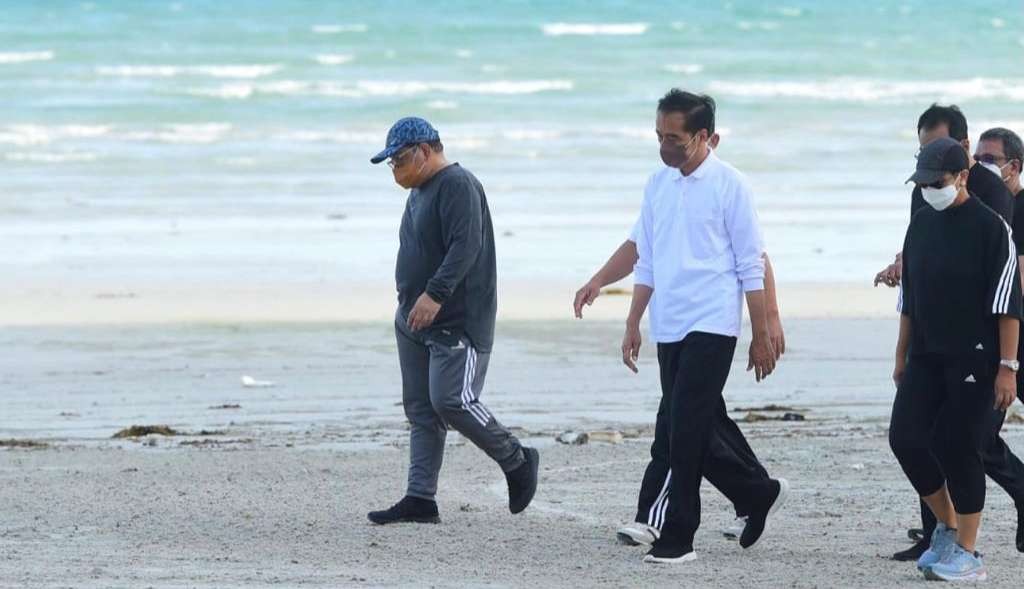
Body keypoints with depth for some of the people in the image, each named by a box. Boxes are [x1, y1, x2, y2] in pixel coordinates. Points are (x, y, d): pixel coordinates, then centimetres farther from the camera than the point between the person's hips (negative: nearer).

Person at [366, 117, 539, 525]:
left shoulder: (457, 186, -14)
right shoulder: (420, 191, 18)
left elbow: (466, 247, -26)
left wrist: (435, 295, -33)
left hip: (458, 323, -10)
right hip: (415, 322, 10)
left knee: (451, 400, -16)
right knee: (420, 410, 6)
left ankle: (517, 462, 3)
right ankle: (420, 499, 6)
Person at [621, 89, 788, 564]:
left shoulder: (728, 185, -7)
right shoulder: (658, 184, 11)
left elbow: (751, 267, -5)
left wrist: (761, 337, -5)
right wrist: (633, 325, 14)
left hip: (711, 324, -6)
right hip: (669, 327, 6)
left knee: (685, 430, -11)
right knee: (703, 427, 10)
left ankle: (676, 536, -8)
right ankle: (758, 493, 29)